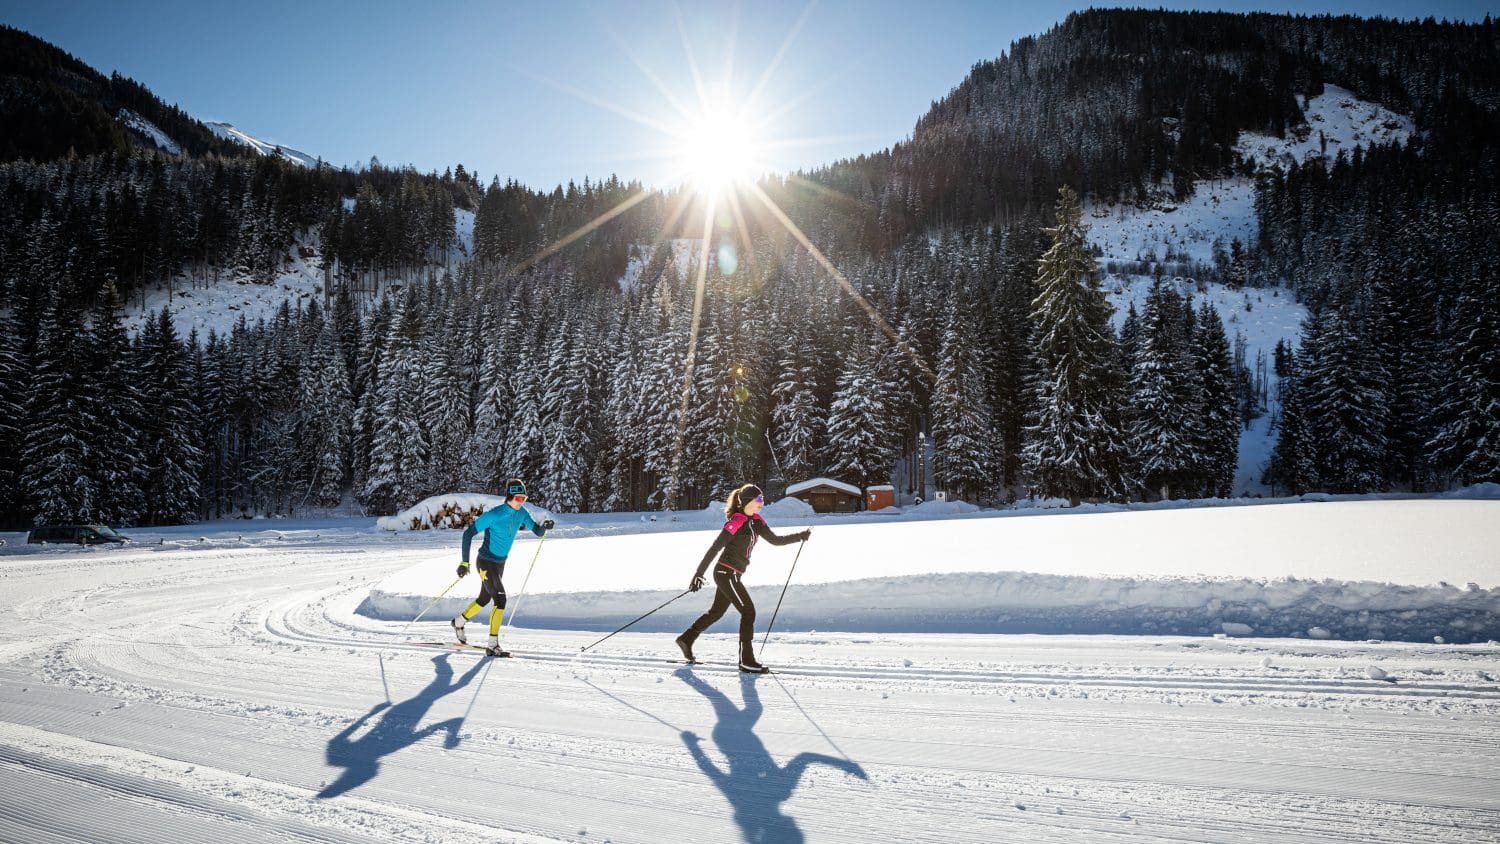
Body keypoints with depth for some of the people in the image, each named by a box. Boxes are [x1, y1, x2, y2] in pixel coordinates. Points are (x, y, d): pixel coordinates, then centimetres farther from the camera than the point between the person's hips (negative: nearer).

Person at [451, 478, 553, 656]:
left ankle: (459, 622, 47)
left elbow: (537, 531, 2)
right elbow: (468, 533, -19)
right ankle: (493, 645, -13)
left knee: (484, 599, 23)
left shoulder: (521, 513, -4)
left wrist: (544, 527, -23)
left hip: (500, 563, 8)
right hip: (486, 563, -8)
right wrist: (465, 562, -22)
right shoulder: (493, 515, -23)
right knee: (500, 599, -17)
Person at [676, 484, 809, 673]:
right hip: (726, 573, -9)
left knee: (717, 611, 20)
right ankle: (746, 660, -1)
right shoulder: (736, 522, -19)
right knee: (748, 612, -7)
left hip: (733, 575, 9)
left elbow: (775, 540, 12)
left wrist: (800, 537, 3)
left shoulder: (756, 520, 6)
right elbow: (714, 549, -18)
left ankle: (687, 639, 34)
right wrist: (699, 574, -17)